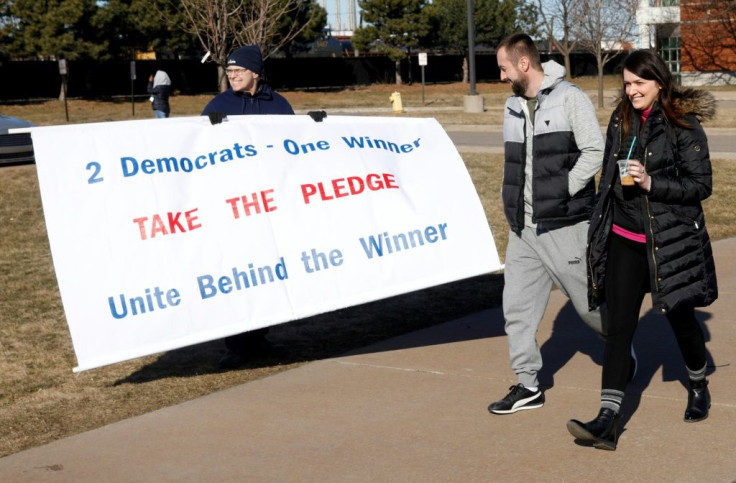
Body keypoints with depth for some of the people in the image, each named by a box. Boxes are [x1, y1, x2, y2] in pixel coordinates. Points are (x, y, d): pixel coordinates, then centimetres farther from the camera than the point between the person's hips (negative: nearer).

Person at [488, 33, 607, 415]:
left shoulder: (570, 99, -10)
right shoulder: (513, 106, 12)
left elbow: (595, 151, -13)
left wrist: (562, 192, -15)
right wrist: (513, 202, 5)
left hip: (564, 227, -6)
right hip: (522, 229, 7)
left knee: (590, 304, 5)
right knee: (517, 308, 5)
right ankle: (528, 386, 15)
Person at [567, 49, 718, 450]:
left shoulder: (683, 125, -10)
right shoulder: (621, 119, 6)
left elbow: (701, 184, -12)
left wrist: (651, 183, -23)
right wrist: (600, 228, 16)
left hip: (671, 241, -4)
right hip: (625, 239, 4)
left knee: (680, 316, 14)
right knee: (619, 326, -3)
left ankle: (698, 388, 42)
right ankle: (607, 421, -7)